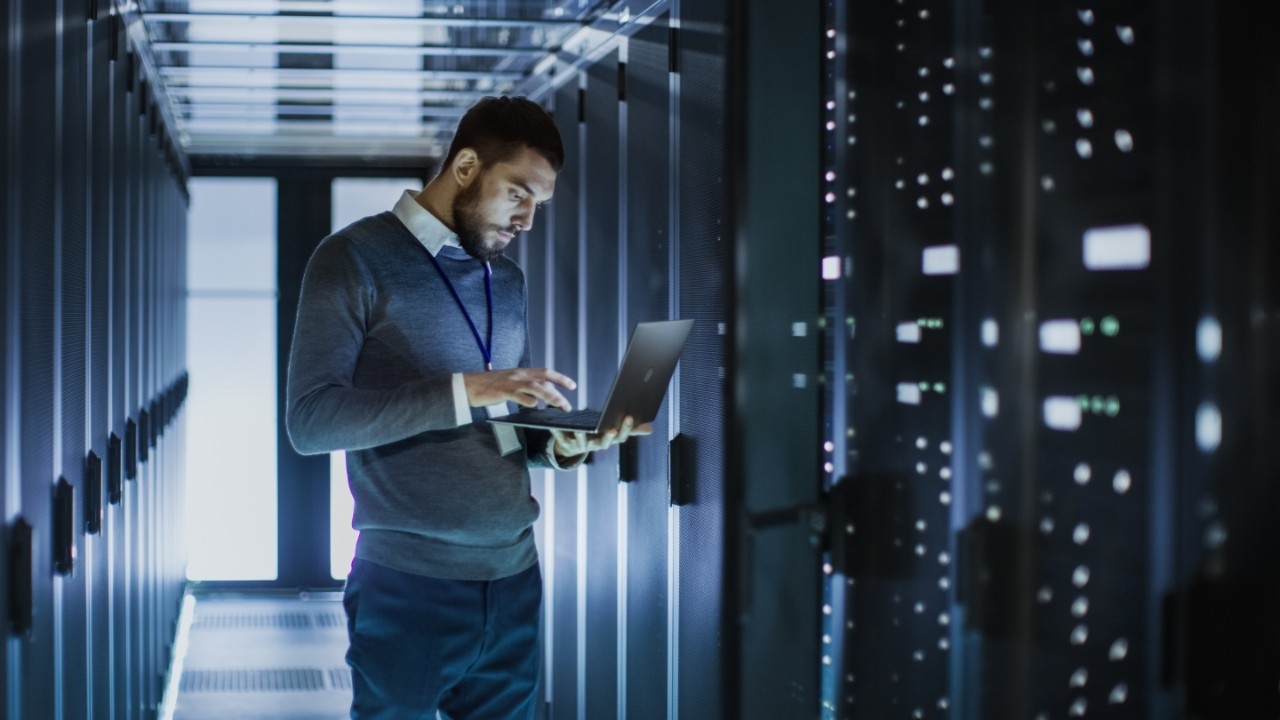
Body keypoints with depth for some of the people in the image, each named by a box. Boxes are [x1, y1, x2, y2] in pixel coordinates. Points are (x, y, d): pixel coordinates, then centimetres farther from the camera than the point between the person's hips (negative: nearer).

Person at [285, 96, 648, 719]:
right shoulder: (356, 259, -5)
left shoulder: (508, 281, 15)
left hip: (513, 577, 6)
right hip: (409, 584, -6)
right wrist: (464, 392, -21)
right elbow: (310, 421, -14)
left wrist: (563, 444, -3)